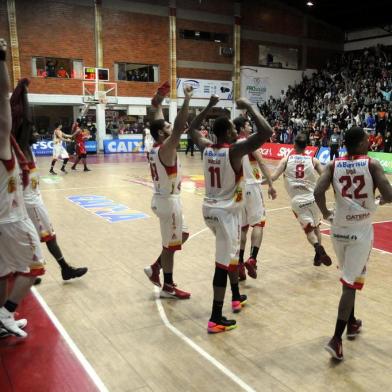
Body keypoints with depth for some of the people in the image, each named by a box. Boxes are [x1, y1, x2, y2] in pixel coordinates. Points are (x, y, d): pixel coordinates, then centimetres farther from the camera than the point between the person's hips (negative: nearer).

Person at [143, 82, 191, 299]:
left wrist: (158, 104, 23)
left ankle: (155, 268, 27)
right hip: (168, 200, -10)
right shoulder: (166, 148, -20)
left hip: (162, 197, 10)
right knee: (170, 244, 3)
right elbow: (180, 127, -34)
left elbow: (158, 123, 20)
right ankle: (168, 287, 17)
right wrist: (187, 99, -31)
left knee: (182, 235, 22)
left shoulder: (154, 148, 5)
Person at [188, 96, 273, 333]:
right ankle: (216, 319, 2)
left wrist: (210, 106, 21)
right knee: (224, 262, -2)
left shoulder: (206, 147, 0)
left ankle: (236, 297, 40)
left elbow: (193, 129, 22)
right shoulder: (235, 150, -18)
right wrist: (249, 107, -15)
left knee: (231, 253, 26)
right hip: (227, 212, -8)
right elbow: (267, 132, -25)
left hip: (209, 209, 8)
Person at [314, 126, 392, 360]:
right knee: (351, 283, 0)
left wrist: (326, 213, 4)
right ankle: (336, 339, -4)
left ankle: (352, 323, 38)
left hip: (339, 229, 4)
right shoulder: (372, 164, -9)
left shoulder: (334, 165, -1)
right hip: (361, 231, -4)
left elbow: (318, 193, -14)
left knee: (350, 278, 24)